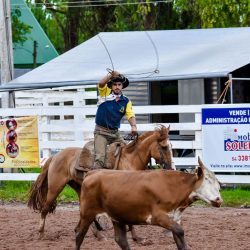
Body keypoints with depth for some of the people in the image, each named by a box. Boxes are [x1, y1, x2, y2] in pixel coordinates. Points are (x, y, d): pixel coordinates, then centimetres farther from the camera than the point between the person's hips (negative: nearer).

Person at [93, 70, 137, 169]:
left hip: (115, 132, 4)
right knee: (100, 157, -19)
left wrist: (133, 126, -27)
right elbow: (101, 83, -20)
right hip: (101, 131, -4)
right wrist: (111, 74, -27)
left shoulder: (126, 102, 6)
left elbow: (130, 116, -8)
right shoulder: (105, 93, 1)